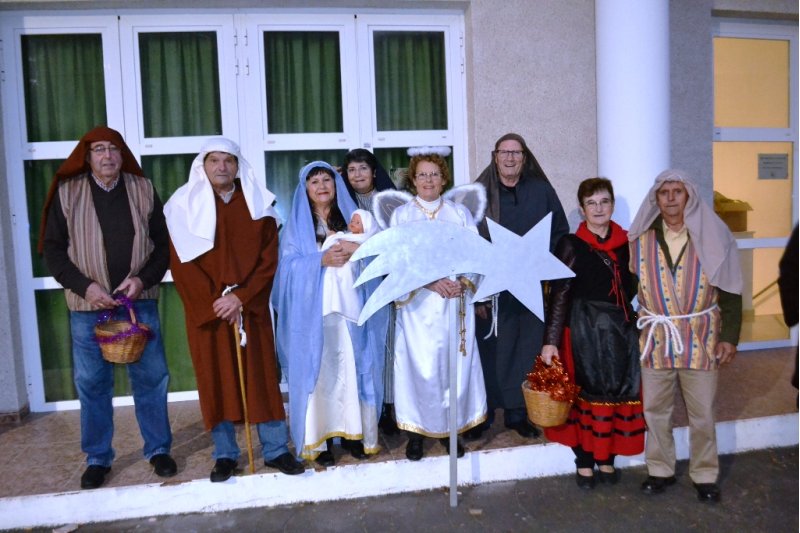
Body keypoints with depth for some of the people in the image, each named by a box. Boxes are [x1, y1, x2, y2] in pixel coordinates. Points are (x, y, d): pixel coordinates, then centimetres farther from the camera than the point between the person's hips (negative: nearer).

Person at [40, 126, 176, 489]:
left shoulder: (143, 189, 4)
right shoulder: (67, 193, 2)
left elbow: (162, 242, 5)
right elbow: (53, 249, 2)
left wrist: (143, 279, -10)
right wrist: (85, 286, -11)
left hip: (140, 302, 1)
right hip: (88, 306, 0)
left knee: (151, 377, 5)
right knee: (92, 383, 8)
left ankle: (158, 449, 22)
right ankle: (97, 458, 24)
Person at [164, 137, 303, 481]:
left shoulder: (257, 204, 4)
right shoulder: (185, 205, 1)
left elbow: (268, 259, -1)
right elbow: (181, 263, -4)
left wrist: (242, 298, -13)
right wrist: (216, 302, -12)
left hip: (252, 309, 1)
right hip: (206, 311, 0)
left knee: (262, 378, 4)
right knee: (215, 381, 6)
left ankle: (276, 449, 16)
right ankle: (224, 454, 19)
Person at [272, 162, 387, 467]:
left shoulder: (351, 216, 13)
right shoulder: (296, 224, 7)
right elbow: (289, 265, -3)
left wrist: (356, 249, -15)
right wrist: (322, 260, -17)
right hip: (313, 310, -2)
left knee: (352, 369, 2)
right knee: (317, 371, -2)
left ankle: (353, 431, 14)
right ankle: (318, 440, 6)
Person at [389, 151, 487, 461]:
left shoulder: (460, 213, 11)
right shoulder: (401, 215, 7)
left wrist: (463, 282, -14)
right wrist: (431, 282, -16)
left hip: (456, 302, 2)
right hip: (418, 304, -1)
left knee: (455, 365, 3)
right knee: (419, 367, -2)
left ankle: (451, 429, 18)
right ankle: (416, 431, 12)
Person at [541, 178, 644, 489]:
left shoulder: (625, 242, 4)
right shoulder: (571, 245, -6)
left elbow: (632, 287, 13)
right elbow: (559, 294, -10)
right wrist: (550, 340, -14)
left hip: (622, 329, 4)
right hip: (585, 329, -4)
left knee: (619, 392, 9)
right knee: (586, 392, 3)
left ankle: (607, 459, 26)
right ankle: (584, 462, 19)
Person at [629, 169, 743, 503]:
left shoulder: (712, 236, -3)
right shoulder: (641, 240, 0)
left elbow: (730, 291, -1)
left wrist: (729, 336, -4)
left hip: (700, 339, -1)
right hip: (655, 339, 2)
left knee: (702, 413, 8)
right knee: (655, 410, 11)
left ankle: (705, 476, 27)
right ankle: (660, 470, 29)